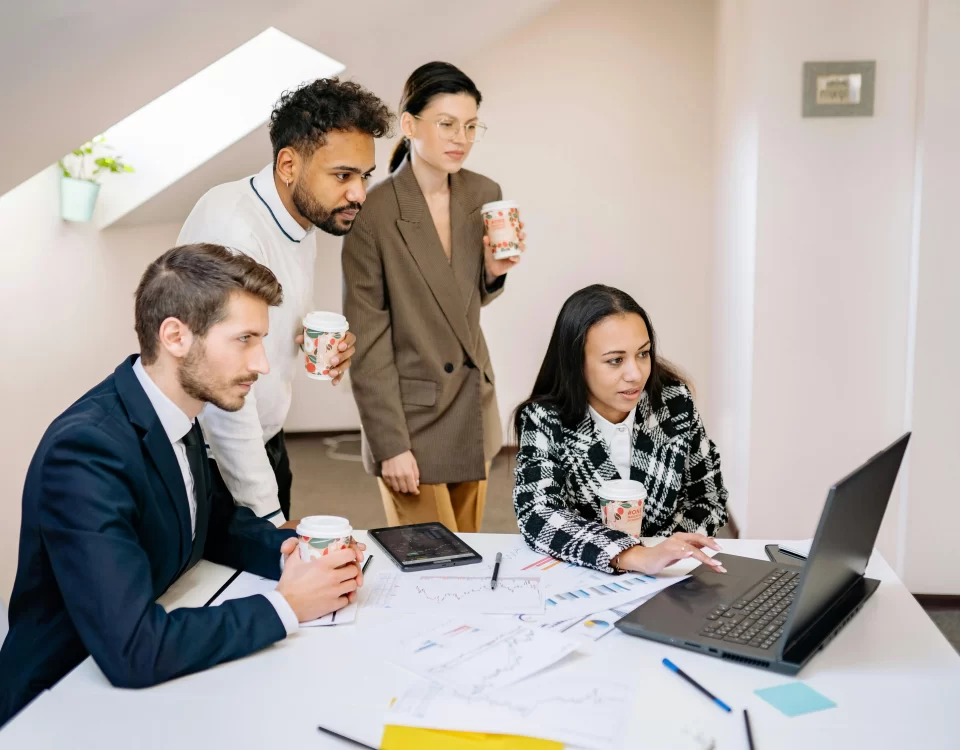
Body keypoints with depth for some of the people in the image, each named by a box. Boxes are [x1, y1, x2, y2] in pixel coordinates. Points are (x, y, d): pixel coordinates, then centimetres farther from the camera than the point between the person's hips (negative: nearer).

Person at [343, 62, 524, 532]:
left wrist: (494, 271, -8)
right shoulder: (373, 213, -16)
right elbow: (366, 341, -14)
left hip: (474, 410, 6)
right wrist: (391, 445, -14)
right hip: (412, 419, -5)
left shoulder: (485, 195, 0)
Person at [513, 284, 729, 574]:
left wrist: (662, 553, -15)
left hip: (666, 578, 2)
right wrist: (639, 557, -36)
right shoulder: (544, 420, -13)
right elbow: (538, 517, -24)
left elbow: (708, 495, 2)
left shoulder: (673, 400, -6)